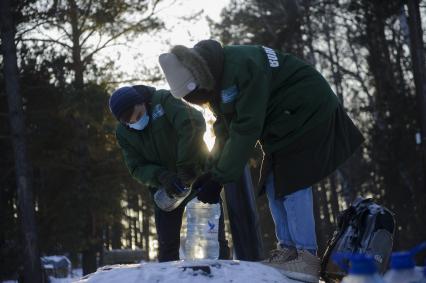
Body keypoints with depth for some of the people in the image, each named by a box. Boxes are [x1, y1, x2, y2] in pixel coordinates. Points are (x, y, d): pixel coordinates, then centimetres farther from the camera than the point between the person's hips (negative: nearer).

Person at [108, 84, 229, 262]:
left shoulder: (163, 100, -19)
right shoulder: (123, 133, -5)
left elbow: (194, 124, -32)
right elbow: (137, 168, -7)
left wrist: (186, 164, -35)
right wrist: (160, 177, -27)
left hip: (198, 175, -4)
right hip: (164, 188, 4)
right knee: (167, 243, 6)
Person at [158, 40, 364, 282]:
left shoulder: (240, 67, -31)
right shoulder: (215, 78, 0)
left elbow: (247, 128, -30)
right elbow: (225, 129, 3)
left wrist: (220, 176, -25)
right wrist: (213, 171, -8)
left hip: (306, 110, -9)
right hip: (281, 120, 9)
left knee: (292, 183, -15)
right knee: (273, 184, 5)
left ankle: (307, 256, -15)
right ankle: (288, 250, 8)